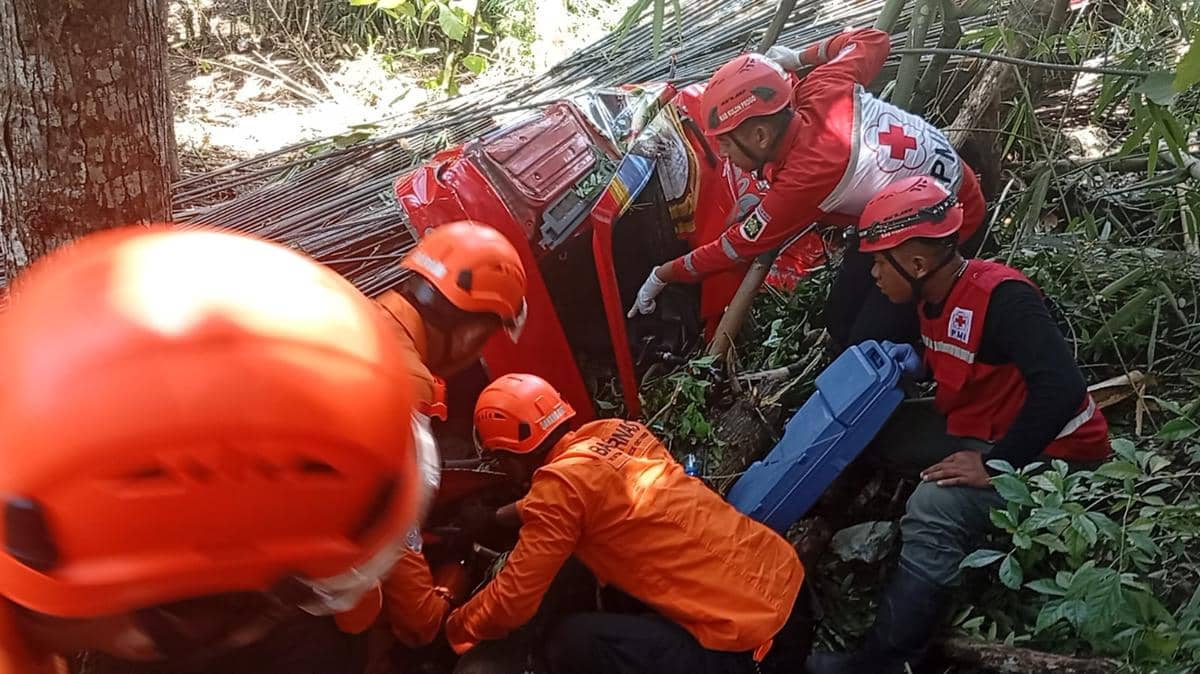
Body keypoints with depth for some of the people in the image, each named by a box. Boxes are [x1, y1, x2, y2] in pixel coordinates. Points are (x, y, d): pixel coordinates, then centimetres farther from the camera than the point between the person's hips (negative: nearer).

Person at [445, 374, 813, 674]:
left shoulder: (561, 482, -14)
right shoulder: (614, 430, 8)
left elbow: (513, 601, -9)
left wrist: (453, 627, 12)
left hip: (750, 642, -9)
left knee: (571, 644, -11)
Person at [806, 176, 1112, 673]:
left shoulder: (999, 295, -24)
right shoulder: (937, 297, 4)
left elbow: (1061, 388, -34)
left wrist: (996, 466, -30)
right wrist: (914, 363, 5)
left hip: (1050, 455, -10)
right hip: (980, 439, 10)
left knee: (935, 507, -30)